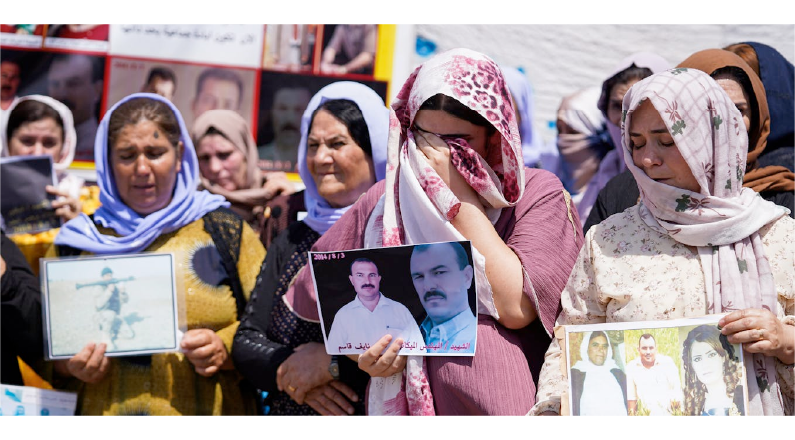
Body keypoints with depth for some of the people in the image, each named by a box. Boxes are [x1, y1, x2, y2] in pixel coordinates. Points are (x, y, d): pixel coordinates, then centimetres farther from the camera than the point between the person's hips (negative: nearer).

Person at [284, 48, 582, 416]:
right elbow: (312, 295, 16)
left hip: (508, 409, -3)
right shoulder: (385, 201, 11)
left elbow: (516, 307, -11)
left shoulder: (538, 193, 2)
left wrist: (458, 196, -7)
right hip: (402, 411, 3)